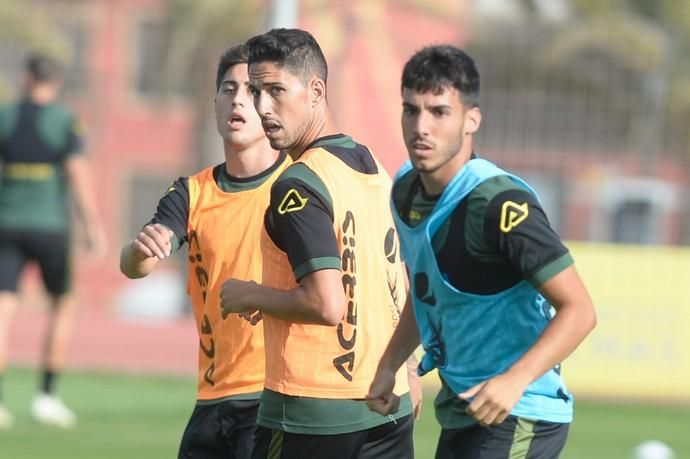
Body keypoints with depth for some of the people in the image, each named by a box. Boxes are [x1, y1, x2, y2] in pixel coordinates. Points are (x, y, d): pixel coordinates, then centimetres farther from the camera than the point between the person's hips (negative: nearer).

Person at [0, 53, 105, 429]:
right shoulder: (65, 121, -5)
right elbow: (79, 176, -11)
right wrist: (94, 228, -10)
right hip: (50, 225, -2)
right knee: (63, 306, 17)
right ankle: (46, 395, 12)